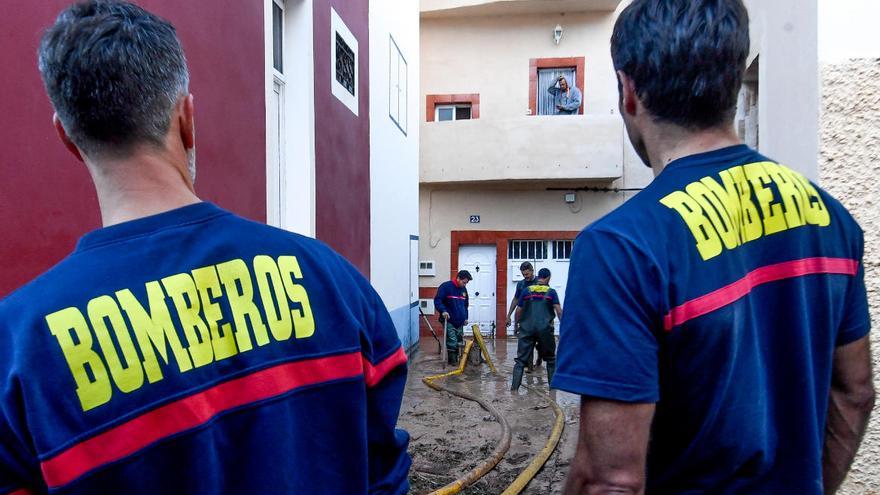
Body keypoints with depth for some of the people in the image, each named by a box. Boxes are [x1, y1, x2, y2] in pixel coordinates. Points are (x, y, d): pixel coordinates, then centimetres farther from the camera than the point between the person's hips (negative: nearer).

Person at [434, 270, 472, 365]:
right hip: (449, 321, -7)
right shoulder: (445, 286, -10)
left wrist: (465, 317, 21)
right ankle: (452, 360, 4)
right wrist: (443, 310, -26)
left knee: (459, 342, 9)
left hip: (460, 322, 7)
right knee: (452, 342, -10)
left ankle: (456, 359, 21)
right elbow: (437, 300, -13)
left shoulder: (463, 289, 13)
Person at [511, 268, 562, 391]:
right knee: (550, 358, 18)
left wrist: (517, 324, 23)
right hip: (545, 329, -1)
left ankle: (515, 385, -7)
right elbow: (559, 311, -3)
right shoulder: (551, 292, 5)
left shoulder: (527, 290, 10)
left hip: (527, 329, 1)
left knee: (521, 359, 2)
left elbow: (518, 310, 11)